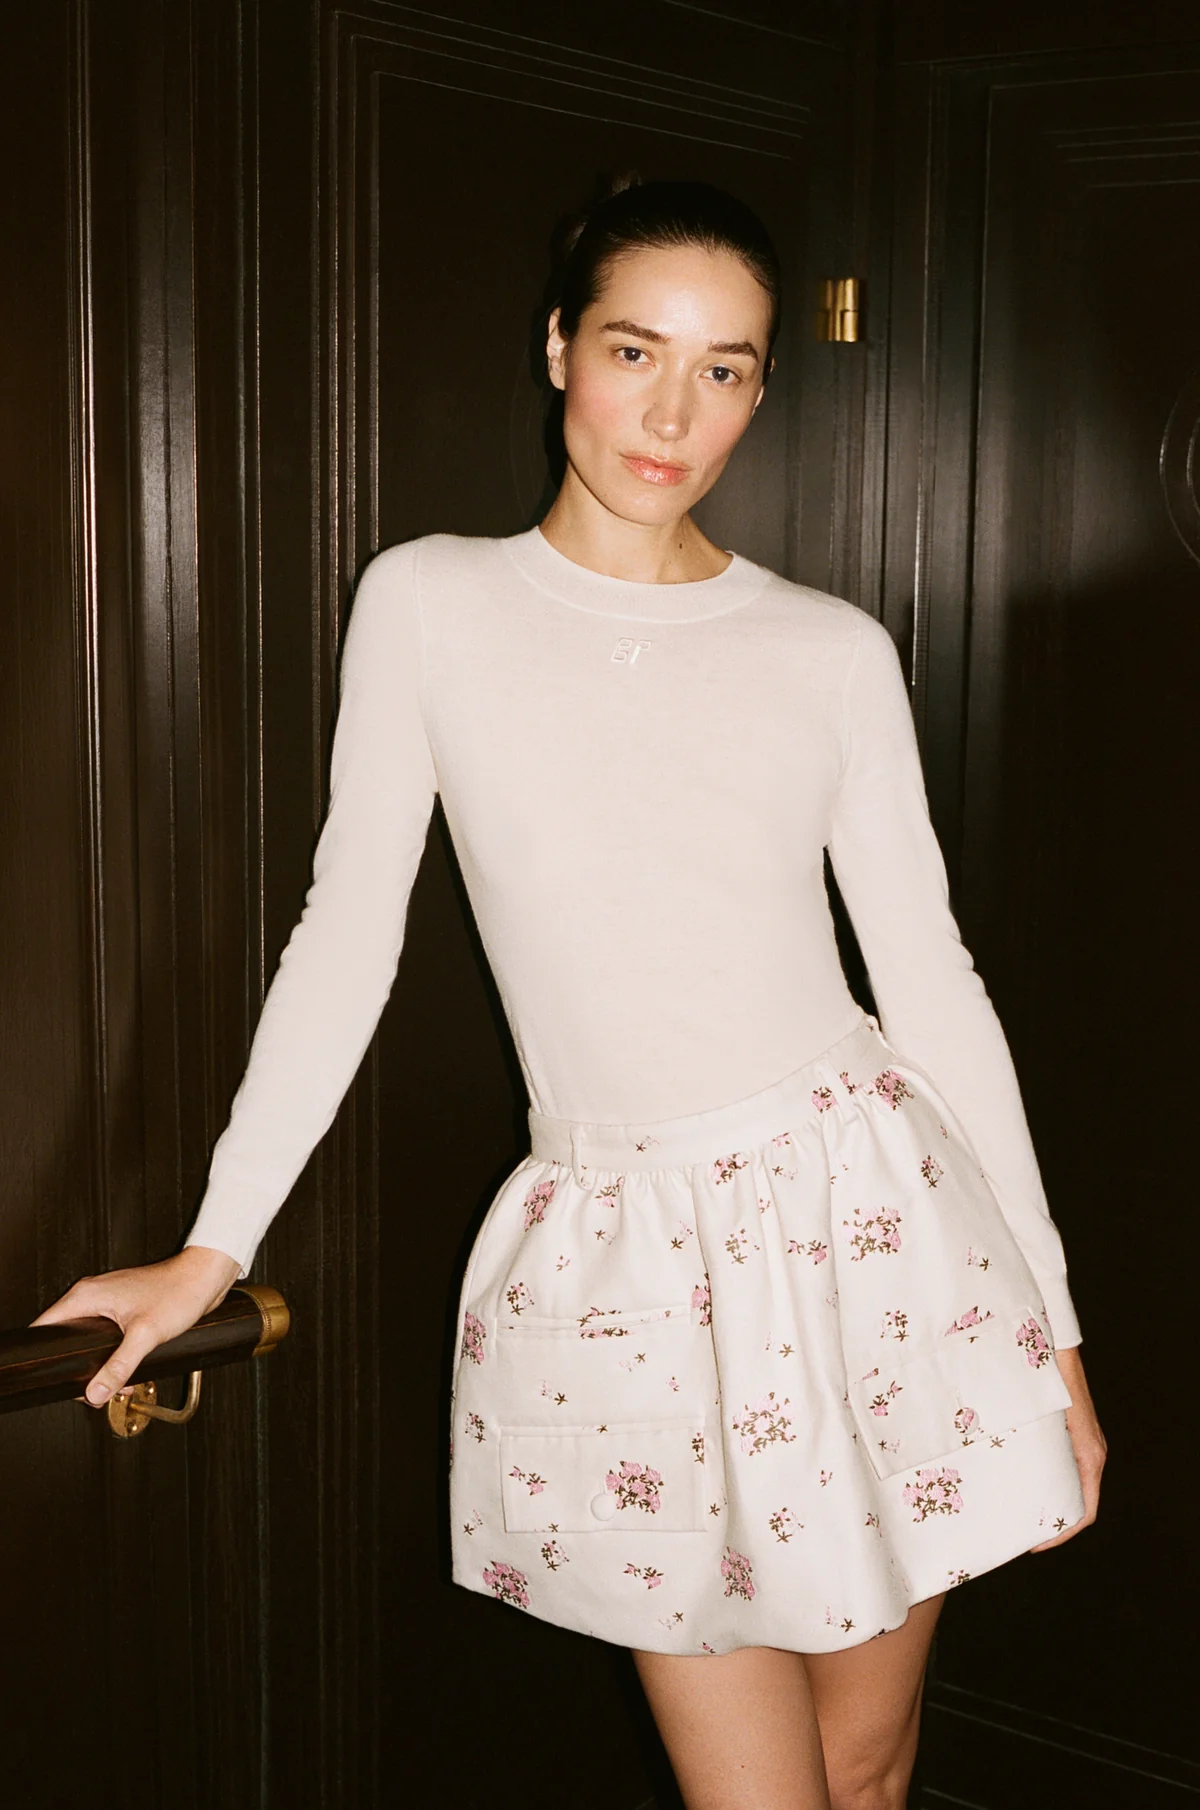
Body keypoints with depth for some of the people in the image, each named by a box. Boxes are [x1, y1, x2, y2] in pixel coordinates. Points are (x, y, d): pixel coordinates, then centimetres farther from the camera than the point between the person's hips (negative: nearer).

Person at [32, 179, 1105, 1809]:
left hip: (865, 1208, 1)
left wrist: (1052, 1321, 4)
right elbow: (349, 931, 3)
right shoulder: (429, 604, 1)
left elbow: (930, 973, 4)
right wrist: (210, 1250, 2)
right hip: (622, 1258, -1)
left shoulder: (835, 653, 2)